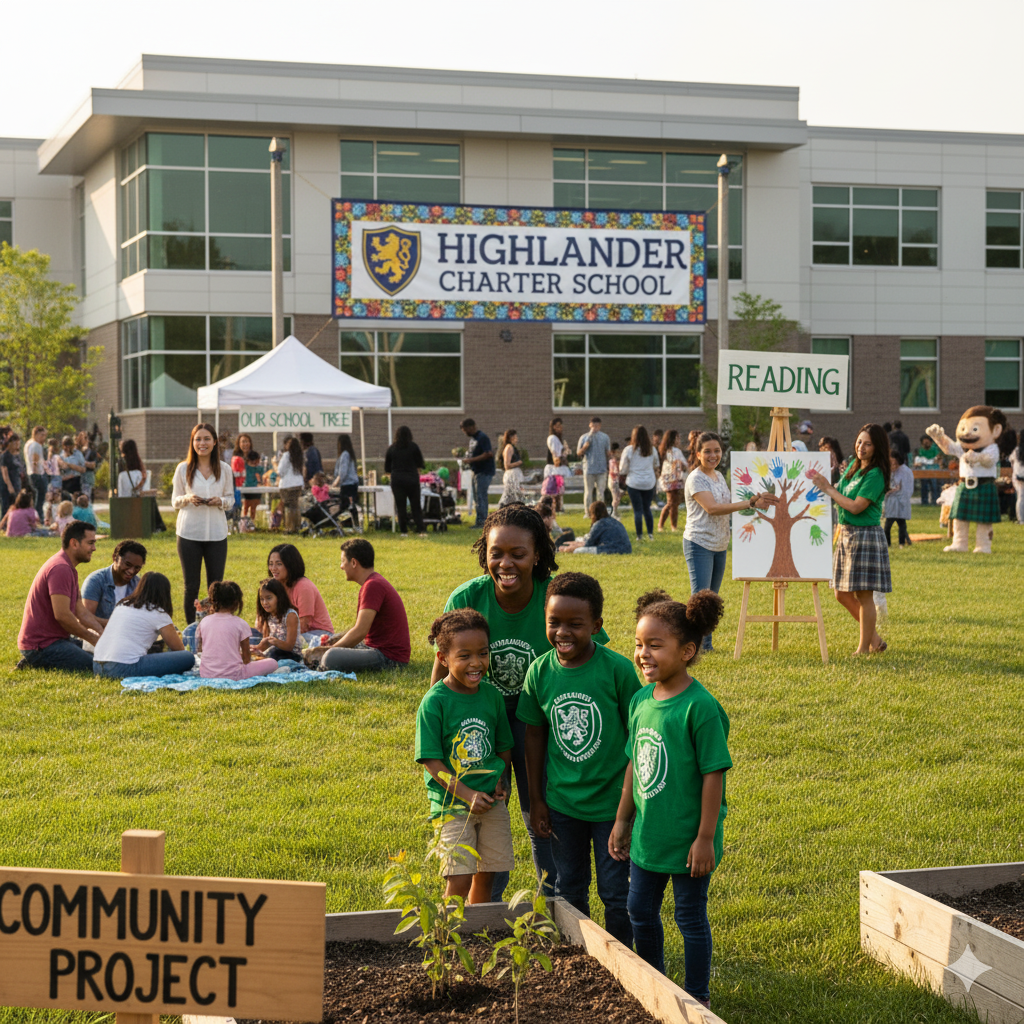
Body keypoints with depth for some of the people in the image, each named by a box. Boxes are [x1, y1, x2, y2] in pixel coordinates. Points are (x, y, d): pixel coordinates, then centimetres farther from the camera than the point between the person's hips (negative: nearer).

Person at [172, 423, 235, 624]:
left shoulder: (224, 469, 5)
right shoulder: (183, 469, 2)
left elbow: (231, 498, 11)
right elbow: (175, 501, 7)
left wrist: (221, 501, -11)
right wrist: (188, 499, -14)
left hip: (216, 533, 1)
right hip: (189, 533, -1)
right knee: (191, 585, 3)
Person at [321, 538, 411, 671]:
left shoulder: (373, 585, -19)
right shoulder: (373, 582, 16)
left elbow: (359, 631, -23)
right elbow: (359, 625, 22)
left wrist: (330, 649, -12)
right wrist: (333, 640, 9)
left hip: (390, 658, -11)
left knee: (331, 657, -32)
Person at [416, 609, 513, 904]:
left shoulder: (491, 695, 2)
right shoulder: (434, 702, -13)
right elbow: (431, 760, -14)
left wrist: (500, 780, -3)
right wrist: (467, 794, -21)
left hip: (492, 802, 5)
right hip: (452, 803, -5)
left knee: (486, 876, 11)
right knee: (459, 879, -9)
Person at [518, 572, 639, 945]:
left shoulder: (618, 669, -16)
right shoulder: (540, 671, -7)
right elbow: (535, 734, 4)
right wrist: (536, 799, 6)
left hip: (612, 800, -3)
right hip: (562, 802, 3)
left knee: (616, 893, 8)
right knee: (569, 891, 17)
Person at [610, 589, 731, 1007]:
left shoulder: (700, 707, -20)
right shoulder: (641, 701, 1)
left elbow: (714, 774, -18)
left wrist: (705, 837, -17)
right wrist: (622, 821, 14)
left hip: (687, 838, -7)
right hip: (647, 835, 7)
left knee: (691, 918, 8)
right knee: (640, 913, 18)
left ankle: (697, 999, 25)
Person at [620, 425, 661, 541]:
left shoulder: (629, 450, -8)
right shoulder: (652, 450, 2)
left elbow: (623, 468, -1)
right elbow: (656, 466, 17)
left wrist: (621, 477, 17)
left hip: (634, 482, -3)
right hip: (649, 483, 3)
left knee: (637, 510, 2)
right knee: (647, 508, 15)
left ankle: (639, 535, 1)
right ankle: (650, 533, 12)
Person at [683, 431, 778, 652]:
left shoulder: (719, 476, 13)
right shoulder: (696, 478, -12)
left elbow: (728, 505, 17)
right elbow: (711, 508, -24)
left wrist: (756, 501, -1)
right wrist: (750, 504, -27)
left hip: (720, 546, 8)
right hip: (699, 544, -8)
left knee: (712, 598, 11)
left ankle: (706, 643, 18)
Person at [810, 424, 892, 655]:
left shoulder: (875, 475, -15)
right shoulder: (853, 467, 11)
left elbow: (856, 506, -20)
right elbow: (839, 492, 16)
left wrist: (828, 490, -14)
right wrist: (822, 483, -1)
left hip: (865, 536, -9)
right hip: (846, 533, 9)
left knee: (863, 594, -2)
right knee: (842, 594, 12)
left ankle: (864, 647, 8)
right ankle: (875, 639, 24)